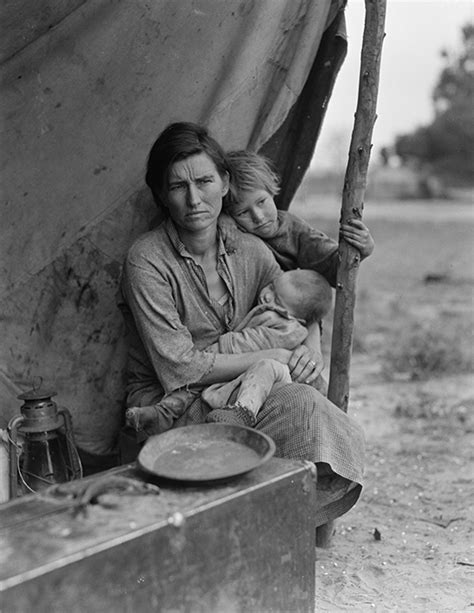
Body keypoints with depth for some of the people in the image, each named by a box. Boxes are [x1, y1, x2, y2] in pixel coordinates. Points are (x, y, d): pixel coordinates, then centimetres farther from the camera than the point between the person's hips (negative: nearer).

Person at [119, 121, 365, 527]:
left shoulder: (251, 251, 2)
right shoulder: (147, 261, -15)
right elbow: (179, 369, -19)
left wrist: (307, 351, -10)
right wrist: (271, 356, -16)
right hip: (167, 406, -5)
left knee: (302, 401, -25)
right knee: (302, 408, -26)